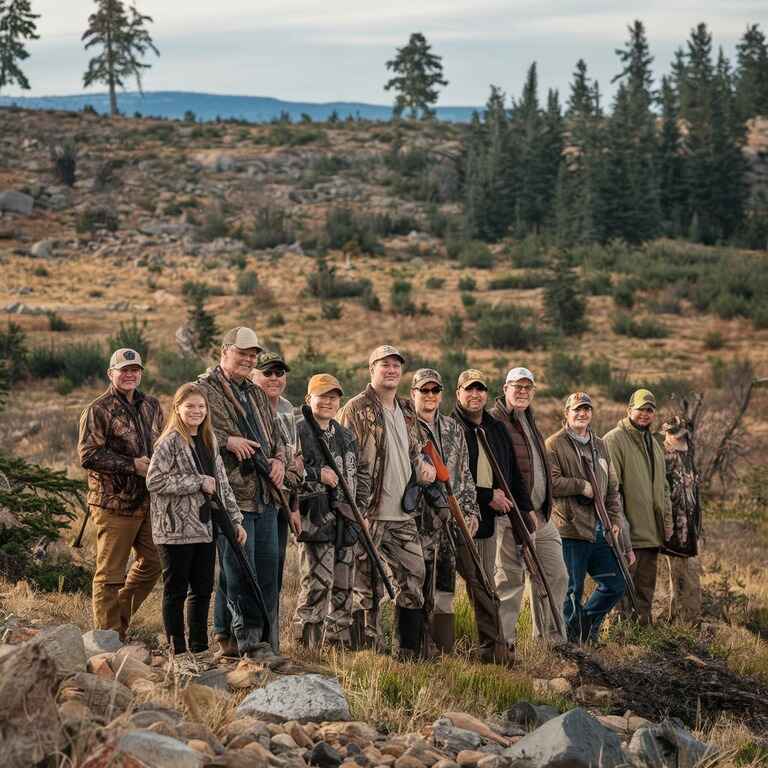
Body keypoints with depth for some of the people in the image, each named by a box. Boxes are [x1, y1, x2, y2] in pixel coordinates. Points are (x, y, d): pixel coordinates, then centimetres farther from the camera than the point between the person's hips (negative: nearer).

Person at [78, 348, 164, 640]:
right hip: (114, 503, -7)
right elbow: (88, 455, -15)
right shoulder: (98, 410, -8)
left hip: (149, 502, 7)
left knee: (152, 562, 14)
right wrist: (132, 465, -18)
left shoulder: (151, 406, 13)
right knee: (110, 573, -1)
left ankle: (119, 618, 29)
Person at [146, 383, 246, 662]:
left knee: (203, 589, 10)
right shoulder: (169, 442, -9)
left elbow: (222, 482, 18)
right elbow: (154, 480, -19)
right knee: (176, 590, 1)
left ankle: (199, 647, 19)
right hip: (176, 529, -7)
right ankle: (177, 649, 8)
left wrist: (235, 520, 14)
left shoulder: (208, 442, 14)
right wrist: (198, 482, -17)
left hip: (205, 528, 7)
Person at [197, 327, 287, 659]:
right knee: (239, 569, -8)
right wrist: (228, 441, -19)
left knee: (268, 565, 7)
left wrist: (279, 460, 6)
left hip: (265, 495, 8)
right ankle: (249, 638, -5)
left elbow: (276, 436, 27)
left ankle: (226, 635, 15)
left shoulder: (256, 394, 22)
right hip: (232, 494, -8)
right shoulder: (205, 389, -3)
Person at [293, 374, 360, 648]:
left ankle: (339, 644, 17)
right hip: (315, 519, -7)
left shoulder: (346, 436, 20)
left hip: (345, 520, 7)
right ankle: (308, 644, -8)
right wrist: (317, 474, -20)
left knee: (343, 586, 9)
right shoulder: (297, 432, -3)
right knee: (317, 583, -12)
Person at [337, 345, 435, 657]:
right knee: (368, 584, -1)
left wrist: (422, 467, 5)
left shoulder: (406, 411, 17)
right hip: (369, 514, -7)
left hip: (404, 514, 7)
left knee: (413, 578, 6)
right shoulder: (356, 409, -6)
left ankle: (410, 652, 13)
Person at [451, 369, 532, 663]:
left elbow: (513, 473, 22)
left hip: (488, 517, 6)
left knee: (485, 584, 7)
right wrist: (488, 496, -11)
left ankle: (492, 647, 8)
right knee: (478, 583, -8)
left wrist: (524, 508, 15)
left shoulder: (496, 429, 17)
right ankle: (495, 645, -6)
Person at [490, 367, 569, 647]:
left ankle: (551, 639, 19)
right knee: (511, 578, -6)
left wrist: (545, 508, 19)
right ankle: (503, 642, 0)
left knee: (555, 575, 10)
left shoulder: (529, 420, 21)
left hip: (540, 514, 9)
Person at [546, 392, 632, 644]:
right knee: (572, 589, -1)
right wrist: (582, 486, -13)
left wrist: (614, 519, 11)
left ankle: (588, 626, 25)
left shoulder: (600, 446, 19)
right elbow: (550, 482, -15)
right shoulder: (554, 444, -3)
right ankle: (571, 638, 11)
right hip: (570, 528, -7)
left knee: (616, 583, 9)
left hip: (599, 530, 7)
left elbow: (612, 488, 20)